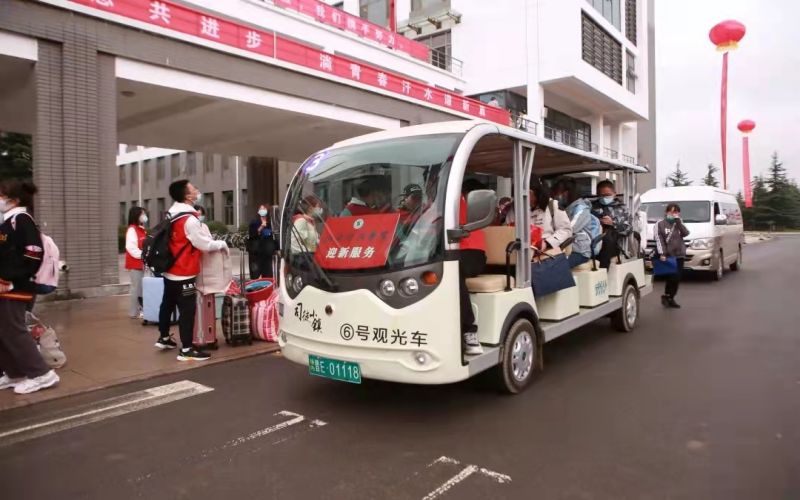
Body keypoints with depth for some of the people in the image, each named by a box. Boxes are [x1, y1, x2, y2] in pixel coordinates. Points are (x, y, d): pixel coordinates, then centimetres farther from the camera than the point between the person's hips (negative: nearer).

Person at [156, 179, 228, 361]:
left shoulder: (172, 216, 7)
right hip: (184, 274, -9)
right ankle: (186, 350, 0)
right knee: (187, 310, -4)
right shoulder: (189, 219, -21)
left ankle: (164, 338, 38)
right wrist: (222, 244, 1)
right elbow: (205, 245, -17)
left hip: (170, 272, 10)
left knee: (168, 304, 22)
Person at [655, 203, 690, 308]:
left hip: (679, 255, 5)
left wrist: (678, 221, -8)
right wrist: (661, 253, -16)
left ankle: (670, 298, 13)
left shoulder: (679, 223, 15)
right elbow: (659, 240, -7)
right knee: (672, 277, -13)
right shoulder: (660, 224, 1)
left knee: (677, 279, 4)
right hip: (667, 256, -5)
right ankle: (666, 296, 4)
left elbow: (685, 233, -3)